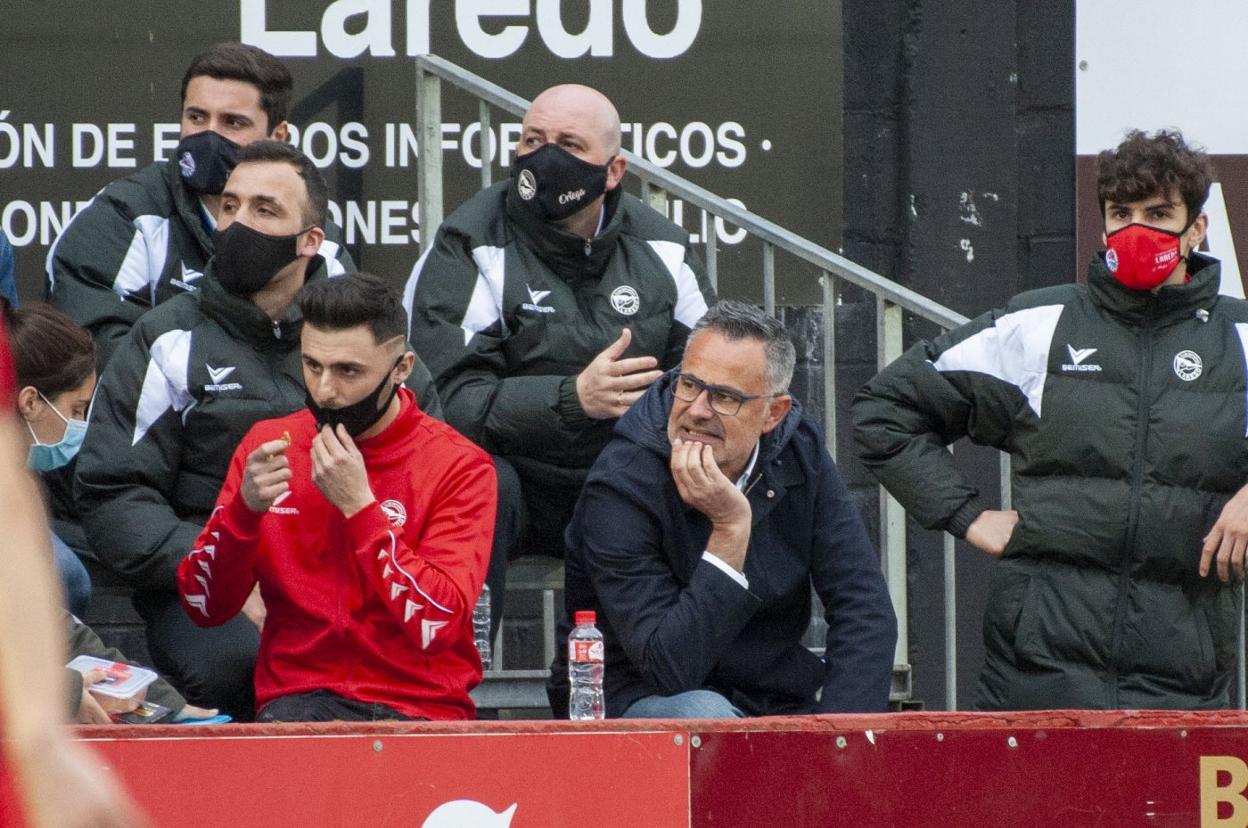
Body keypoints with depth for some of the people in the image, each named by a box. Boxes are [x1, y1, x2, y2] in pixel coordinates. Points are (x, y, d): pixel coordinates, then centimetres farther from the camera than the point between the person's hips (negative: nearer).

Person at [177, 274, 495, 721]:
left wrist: (358, 504, -18)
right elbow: (204, 608, 4)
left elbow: (436, 626, -16)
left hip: (419, 711, 0)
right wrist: (244, 508, -13)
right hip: (297, 699, 1)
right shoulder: (270, 443, 7)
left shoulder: (458, 466, -4)